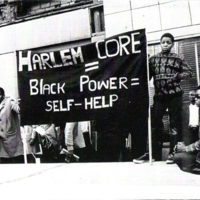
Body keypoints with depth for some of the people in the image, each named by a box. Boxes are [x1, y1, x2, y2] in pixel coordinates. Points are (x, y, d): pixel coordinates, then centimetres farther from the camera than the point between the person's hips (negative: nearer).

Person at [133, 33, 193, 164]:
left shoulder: (178, 59, 6)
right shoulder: (153, 59, 13)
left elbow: (189, 72, 3)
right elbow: (147, 76, 14)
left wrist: (177, 76, -10)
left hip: (175, 95, -3)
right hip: (159, 96, 3)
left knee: (175, 124, -1)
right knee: (155, 124, 4)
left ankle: (173, 153, 5)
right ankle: (155, 153, 12)